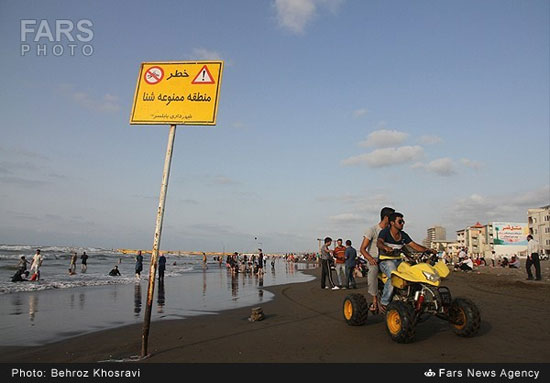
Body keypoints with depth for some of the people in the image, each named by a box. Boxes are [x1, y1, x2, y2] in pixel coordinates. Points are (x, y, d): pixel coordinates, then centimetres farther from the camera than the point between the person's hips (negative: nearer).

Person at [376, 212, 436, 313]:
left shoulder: (403, 235, 10)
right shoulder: (385, 232, -8)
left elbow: (415, 246, 6)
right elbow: (379, 243, -27)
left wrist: (427, 250, -11)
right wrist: (386, 247, -49)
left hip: (398, 261, 6)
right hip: (385, 261, -6)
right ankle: (383, 303, -24)